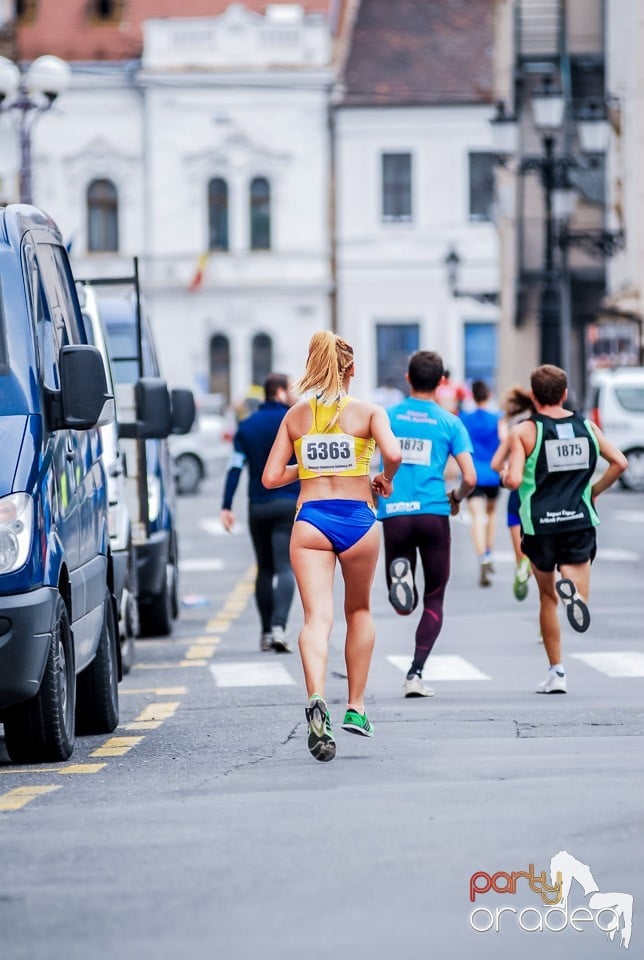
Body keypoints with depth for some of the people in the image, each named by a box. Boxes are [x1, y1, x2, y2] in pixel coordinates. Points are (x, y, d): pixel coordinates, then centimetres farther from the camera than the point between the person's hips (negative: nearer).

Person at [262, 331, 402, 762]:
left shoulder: (295, 415, 7)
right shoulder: (368, 411, 0)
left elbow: (271, 477, 5)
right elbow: (393, 454, -18)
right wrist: (385, 480, 2)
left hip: (310, 519, 1)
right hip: (357, 518, -1)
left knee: (317, 617, -8)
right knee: (359, 611, 22)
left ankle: (317, 699, -33)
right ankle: (356, 707, 22)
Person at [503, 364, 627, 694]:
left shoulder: (524, 431, -5)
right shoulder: (586, 426, 6)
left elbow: (514, 481, -14)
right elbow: (619, 463, 3)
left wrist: (505, 475, 8)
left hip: (540, 524, -1)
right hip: (581, 520, 1)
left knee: (548, 597, 17)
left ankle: (556, 673, 18)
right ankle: (572, 588, -35)